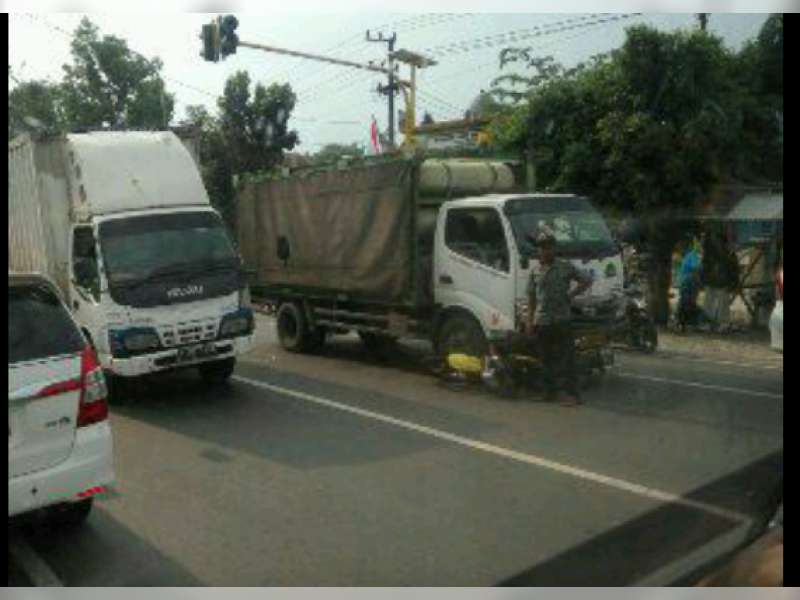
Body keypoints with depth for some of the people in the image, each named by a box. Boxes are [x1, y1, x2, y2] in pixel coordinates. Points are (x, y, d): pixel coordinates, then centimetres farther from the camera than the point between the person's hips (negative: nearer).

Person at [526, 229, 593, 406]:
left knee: (566, 358, -5)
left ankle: (571, 393, -4)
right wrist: (529, 322, 8)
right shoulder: (535, 271, 10)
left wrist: (571, 294, -3)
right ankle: (550, 391, 20)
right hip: (541, 322, 3)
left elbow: (587, 280, 8)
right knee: (547, 359, 10)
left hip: (561, 321, -3)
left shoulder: (566, 267, 2)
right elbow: (531, 298, 13)